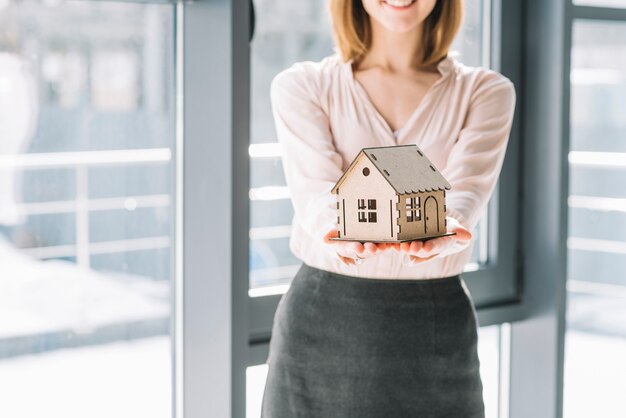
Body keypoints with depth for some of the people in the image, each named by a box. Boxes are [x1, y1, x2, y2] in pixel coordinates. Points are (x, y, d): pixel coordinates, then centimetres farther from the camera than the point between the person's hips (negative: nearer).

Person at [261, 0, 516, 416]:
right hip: (321, 322, 0)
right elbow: (314, 189, -13)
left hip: (437, 324, 1)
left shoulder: (486, 92, 4)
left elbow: (466, 189, -12)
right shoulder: (301, 86, 2)